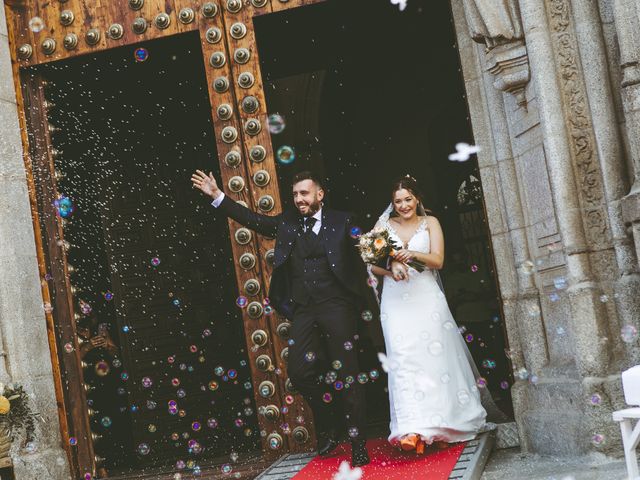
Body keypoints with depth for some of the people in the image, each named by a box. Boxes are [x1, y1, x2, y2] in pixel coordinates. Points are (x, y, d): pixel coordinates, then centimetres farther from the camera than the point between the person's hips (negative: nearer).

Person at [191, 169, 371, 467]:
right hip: (303, 310, 4)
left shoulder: (342, 222, 6)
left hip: (337, 306, -3)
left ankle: (358, 444, 7)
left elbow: (363, 253, 4)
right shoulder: (287, 222, 13)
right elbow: (252, 219, 13)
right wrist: (217, 196, 8)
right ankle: (327, 432, 20)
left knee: (347, 374, -2)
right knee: (300, 371, -2)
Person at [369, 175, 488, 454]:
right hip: (396, 299, 0)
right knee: (403, 359, -12)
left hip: (426, 297, 0)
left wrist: (413, 254, -19)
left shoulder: (430, 222, 8)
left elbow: (438, 260, -1)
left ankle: (441, 422, 9)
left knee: (434, 356, -4)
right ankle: (413, 430, -18)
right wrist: (391, 268, -16)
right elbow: (373, 265, 5)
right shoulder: (384, 225, 9)